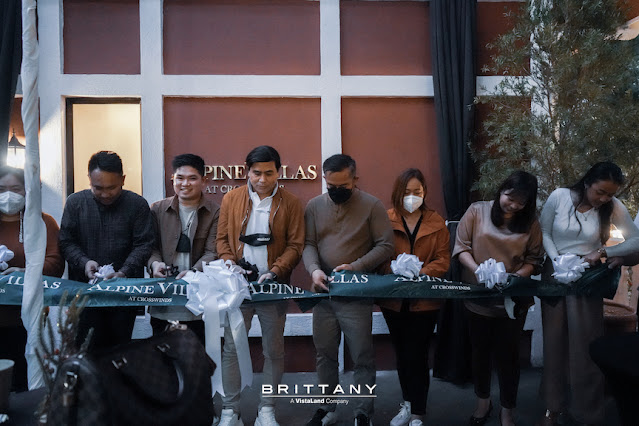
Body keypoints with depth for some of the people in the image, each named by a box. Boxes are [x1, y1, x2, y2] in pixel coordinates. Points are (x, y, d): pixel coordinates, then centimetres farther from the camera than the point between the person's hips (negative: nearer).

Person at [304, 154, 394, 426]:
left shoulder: (372, 205, -5)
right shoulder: (315, 206, 5)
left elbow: (385, 246, -7)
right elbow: (308, 244, 2)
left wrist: (355, 267, -19)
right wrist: (314, 269, -17)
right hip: (323, 291, 4)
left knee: (362, 358, 3)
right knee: (324, 353, 14)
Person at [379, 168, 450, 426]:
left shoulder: (436, 223, 2)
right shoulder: (385, 220, 0)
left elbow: (443, 259, -1)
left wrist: (421, 274, -18)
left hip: (425, 300, -1)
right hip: (393, 300, 1)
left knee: (417, 356, 0)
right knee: (401, 354, 15)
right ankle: (408, 404, 35)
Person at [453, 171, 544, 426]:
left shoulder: (530, 222, -1)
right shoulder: (477, 211, -5)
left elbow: (534, 260, 0)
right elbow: (461, 246, -6)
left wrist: (516, 276, -18)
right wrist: (477, 270, -21)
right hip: (478, 297, 0)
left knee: (508, 355, 10)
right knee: (480, 351, 17)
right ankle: (483, 401, 40)